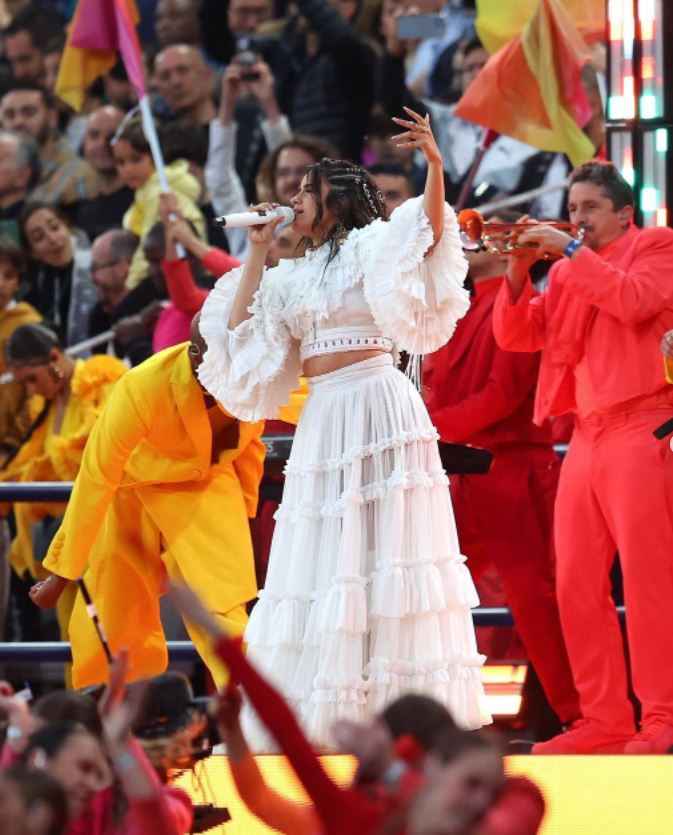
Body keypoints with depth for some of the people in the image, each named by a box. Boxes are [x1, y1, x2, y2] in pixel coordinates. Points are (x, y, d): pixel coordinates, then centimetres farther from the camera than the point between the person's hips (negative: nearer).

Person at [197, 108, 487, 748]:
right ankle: (324, 712, 5)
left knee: (386, 543, -9)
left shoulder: (369, 248, 2)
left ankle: (405, 697, -10)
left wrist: (435, 165, -31)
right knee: (323, 552, 4)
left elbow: (430, 233, -15)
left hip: (376, 401, -7)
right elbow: (240, 334, 14)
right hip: (323, 419, 7)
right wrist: (257, 252, 16)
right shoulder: (292, 279, 20)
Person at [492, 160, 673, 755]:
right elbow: (515, 335, 15)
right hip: (586, 438, 7)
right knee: (578, 587, 2)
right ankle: (605, 720, 4)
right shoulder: (567, 274, 21)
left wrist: (571, 251, -10)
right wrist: (519, 269, 1)